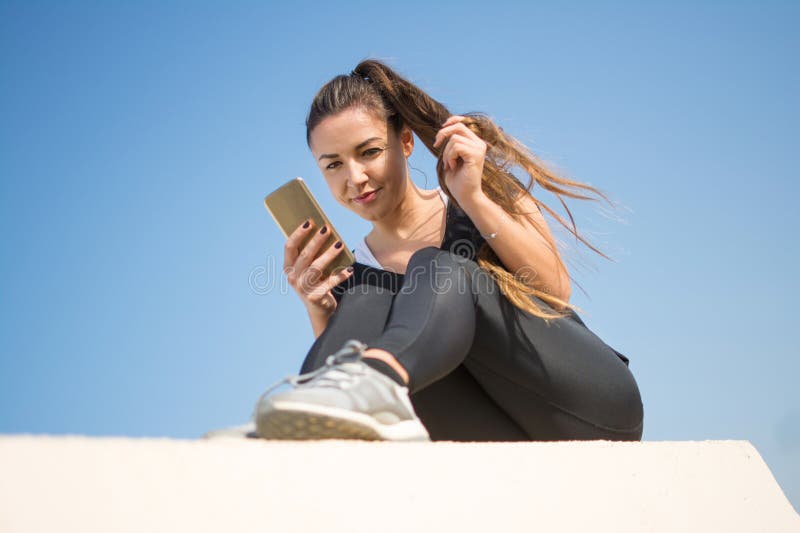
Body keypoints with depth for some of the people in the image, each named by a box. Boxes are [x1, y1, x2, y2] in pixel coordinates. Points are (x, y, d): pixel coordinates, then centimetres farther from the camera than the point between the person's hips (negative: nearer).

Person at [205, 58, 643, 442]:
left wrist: (474, 198, -12)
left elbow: (556, 289, -4)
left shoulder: (486, 190, 10)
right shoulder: (352, 276, 14)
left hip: (594, 402, -1)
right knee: (366, 299, -17)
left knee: (438, 275, -23)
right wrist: (317, 312, -14)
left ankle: (372, 378, -55)